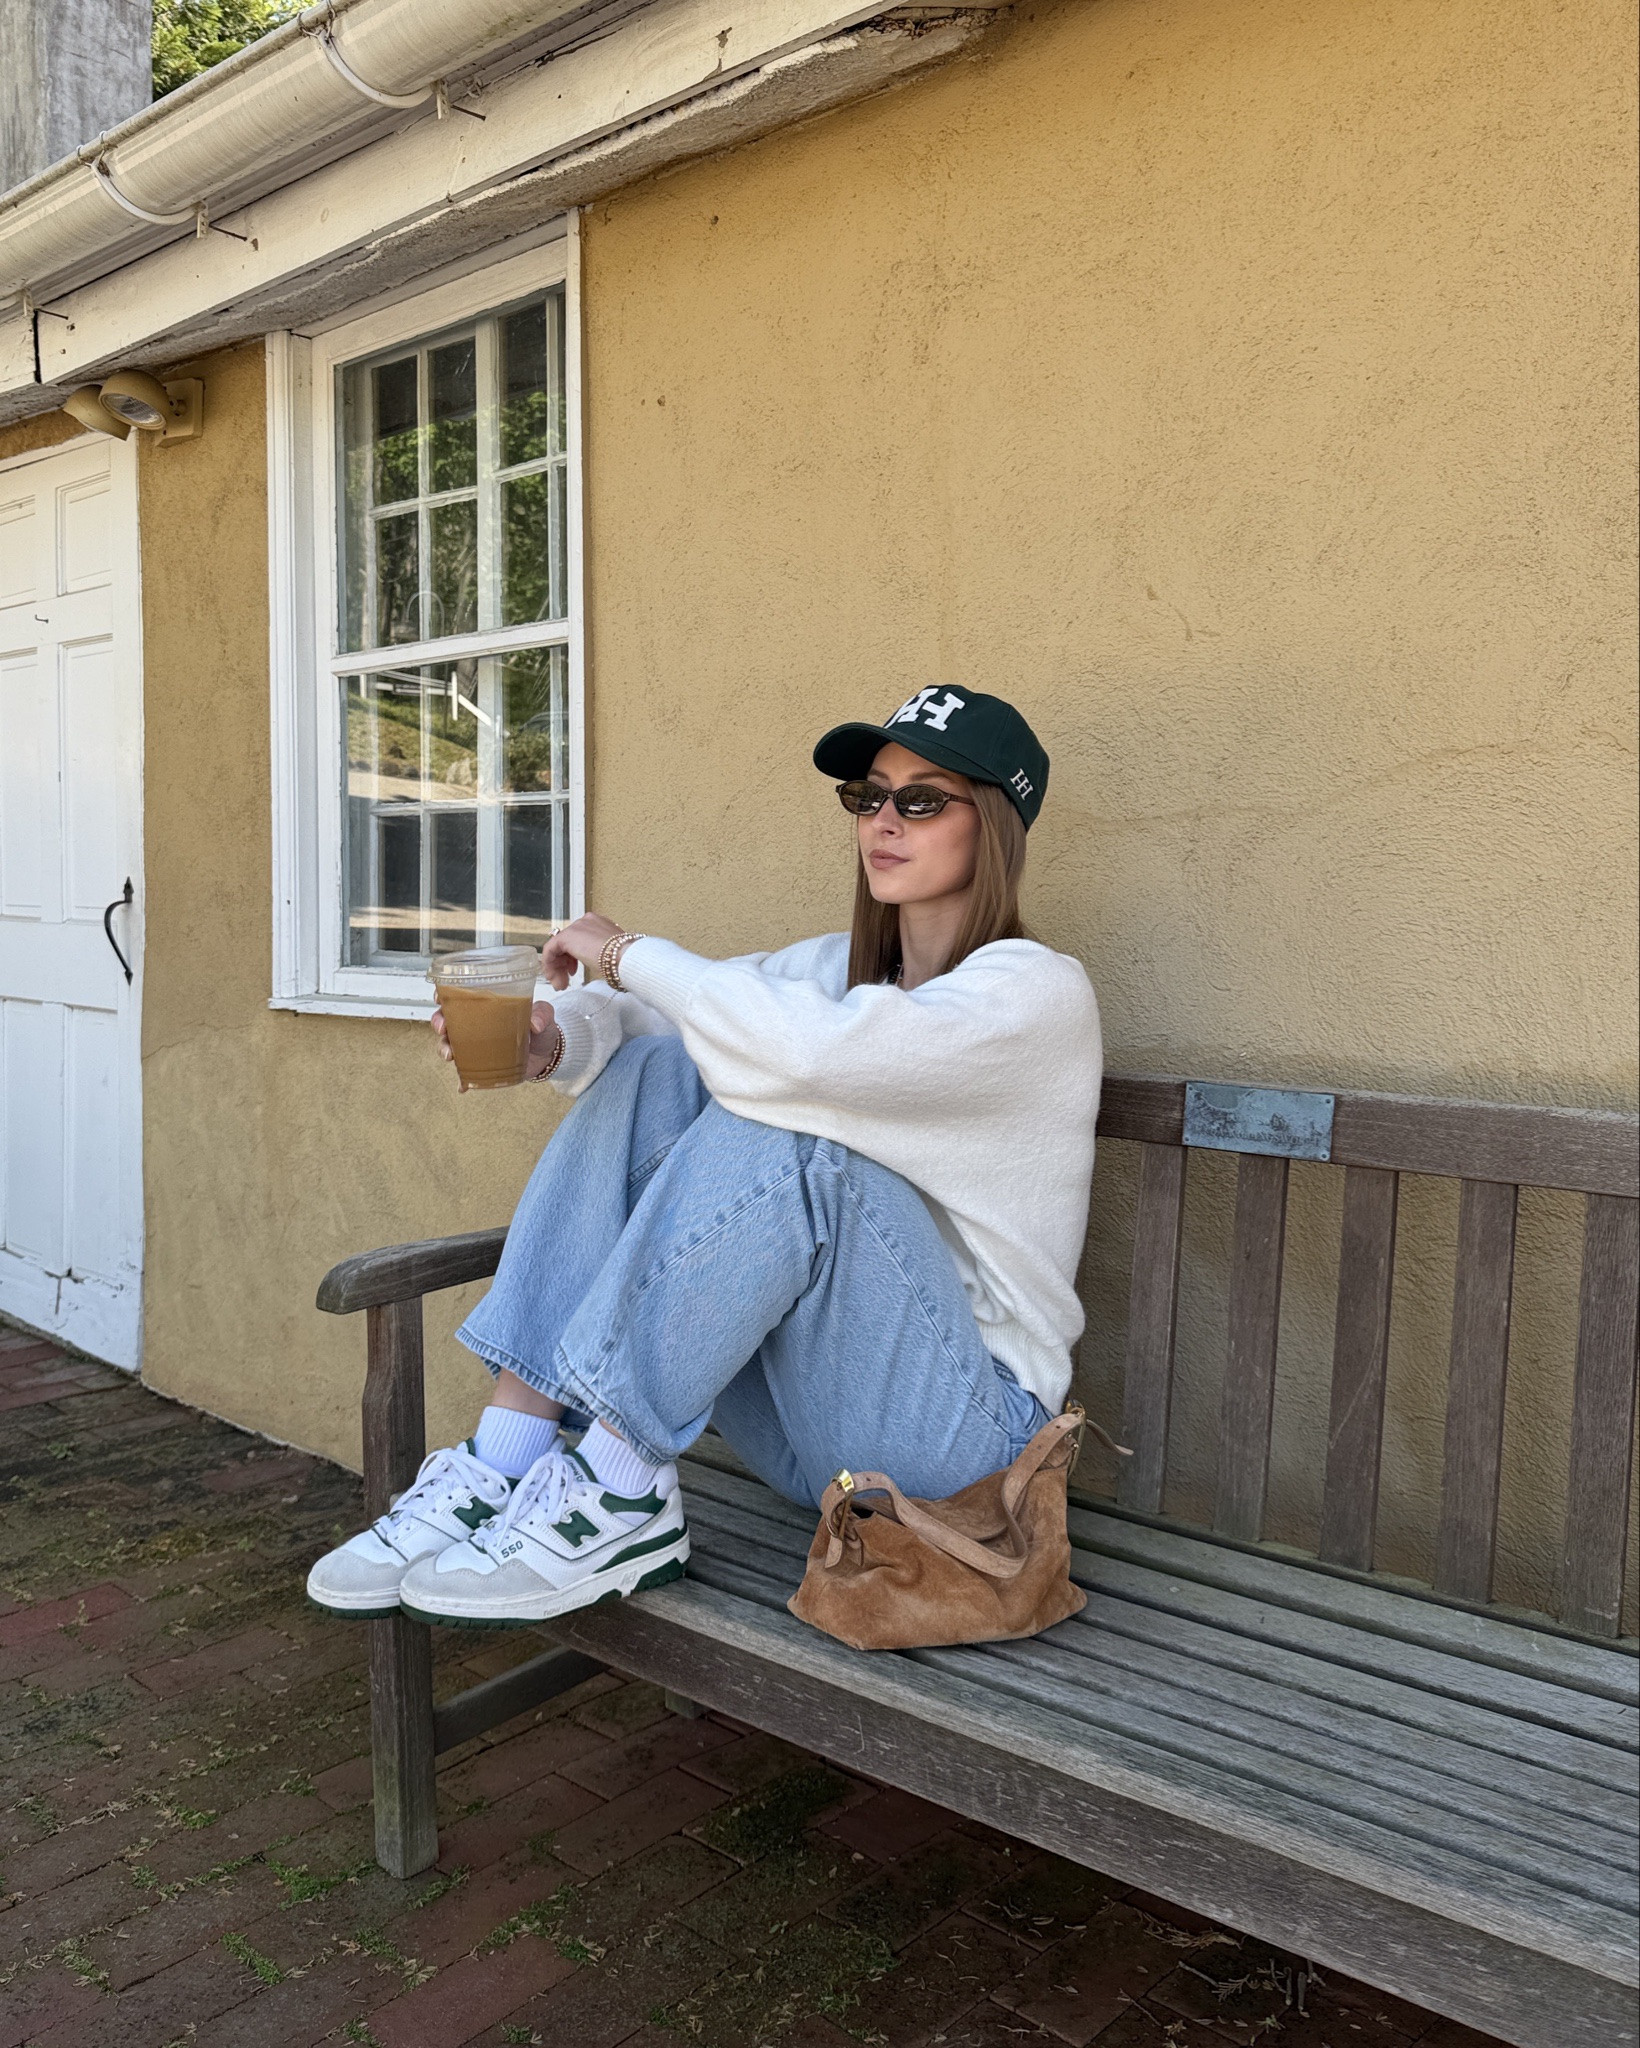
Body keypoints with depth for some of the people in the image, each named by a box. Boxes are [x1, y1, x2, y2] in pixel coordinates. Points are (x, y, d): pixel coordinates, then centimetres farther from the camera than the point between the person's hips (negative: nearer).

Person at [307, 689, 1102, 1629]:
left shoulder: (1037, 990, -12)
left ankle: (619, 1496, -21)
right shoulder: (844, 962, 11)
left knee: (778, 1123, -30)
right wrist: (555, 1038, -20)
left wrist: (630, 952, -17)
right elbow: (646, 1010, 3)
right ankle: (502, 1468, -15)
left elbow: (804, 1050, -31)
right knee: (649, 1071, -11)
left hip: (961, 1424, -6)